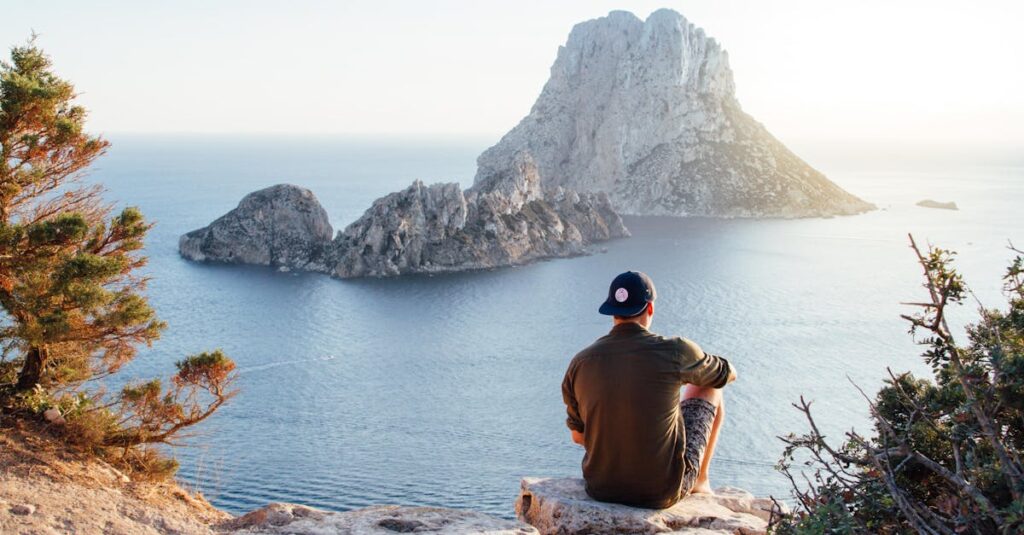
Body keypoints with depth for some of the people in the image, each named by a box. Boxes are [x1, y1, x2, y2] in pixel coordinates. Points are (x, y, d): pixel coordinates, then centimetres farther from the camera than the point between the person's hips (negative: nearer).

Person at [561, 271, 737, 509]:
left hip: (601, 489, 4)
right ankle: (700, 481, 37)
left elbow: (578, 436, 6)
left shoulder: (580, 363, -7)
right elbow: (727, 374, 7)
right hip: (663, 491, -3)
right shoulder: (674, 351, -15)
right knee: (709, 390, 18)